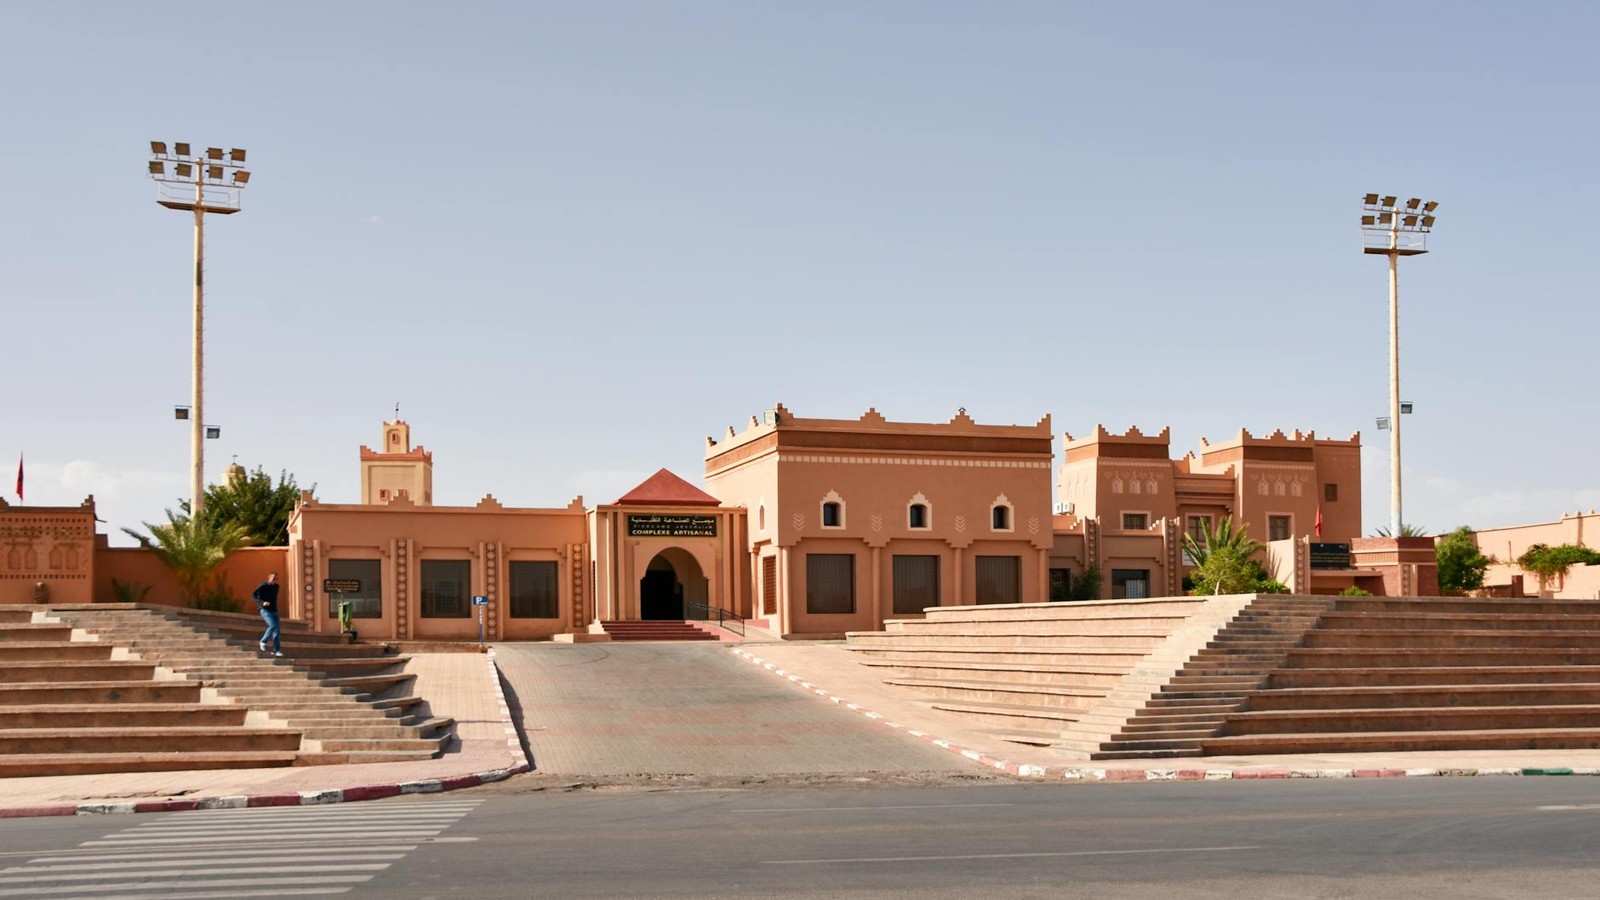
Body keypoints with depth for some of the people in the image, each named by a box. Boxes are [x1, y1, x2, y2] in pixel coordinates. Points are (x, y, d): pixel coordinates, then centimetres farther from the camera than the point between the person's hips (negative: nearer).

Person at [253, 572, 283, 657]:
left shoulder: (276, 587, 9)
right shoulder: (263, 586, -10)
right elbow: (253, 596, -15)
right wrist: (262, 602, -27)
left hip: (274, 611, 6)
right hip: (265, 610, -6)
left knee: (276, 630, -1)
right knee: (272, 626, -23)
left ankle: (276, 650, 1)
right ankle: (263, 641, -1)